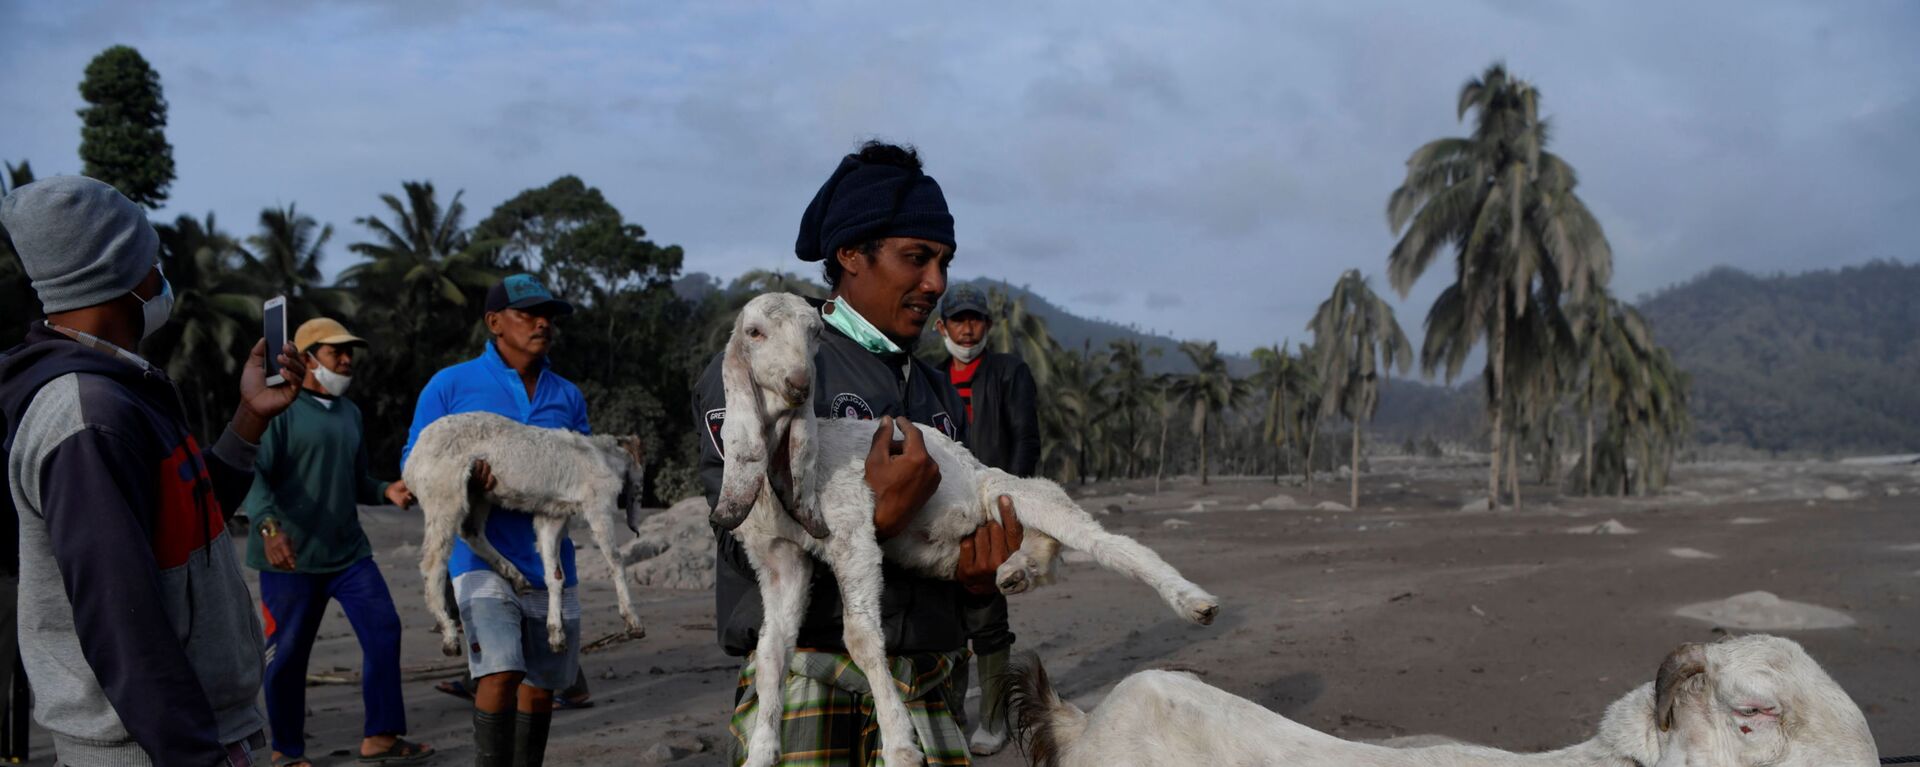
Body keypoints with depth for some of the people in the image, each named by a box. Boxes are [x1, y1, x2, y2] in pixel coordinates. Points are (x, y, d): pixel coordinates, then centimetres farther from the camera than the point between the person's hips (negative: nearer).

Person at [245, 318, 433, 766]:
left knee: (384, 631, -2)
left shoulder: (350, 413, 16)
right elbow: (254, 473, -17)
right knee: (288, 653, 3)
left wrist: (386, 491, 4)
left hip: (348, 552, 7)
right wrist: (269, 526, -32)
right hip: (290, 556, -6)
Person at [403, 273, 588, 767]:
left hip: (550, 562, 5)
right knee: (501, 673, -21)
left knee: (542, 685, 12)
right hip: (484, 557, -5)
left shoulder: (568, 396, 12)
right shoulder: (451, 385, 1)